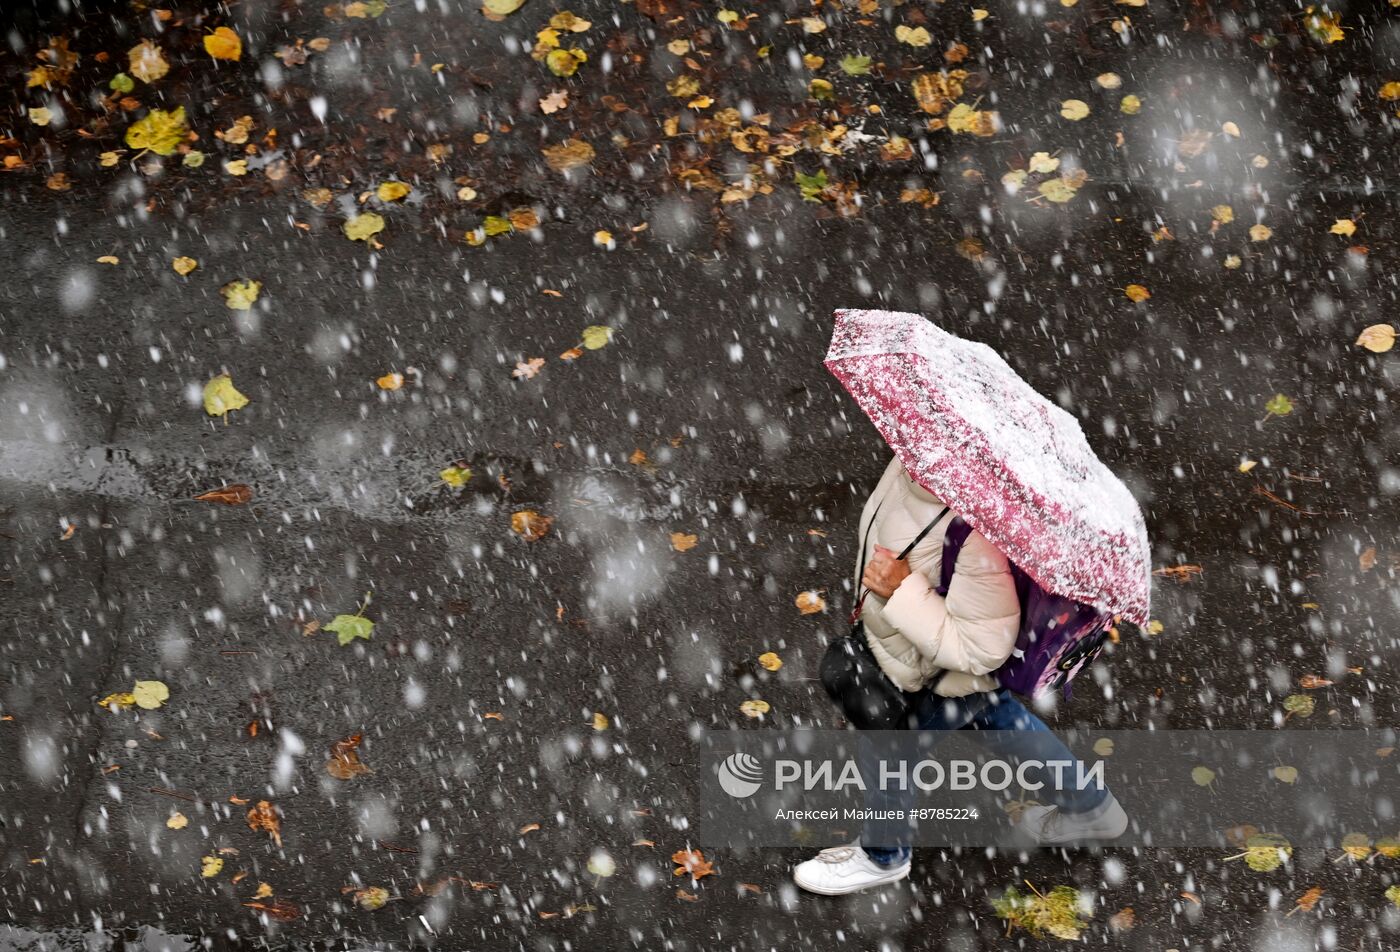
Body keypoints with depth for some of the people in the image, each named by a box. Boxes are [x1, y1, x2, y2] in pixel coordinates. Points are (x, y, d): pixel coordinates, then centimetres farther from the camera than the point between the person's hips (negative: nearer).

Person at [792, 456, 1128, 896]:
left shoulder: (976, 536, -45)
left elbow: (980, 648, -37)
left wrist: (903, 591, -40)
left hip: (942, 681, -8)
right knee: (999, 717, 31)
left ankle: (882, 856, 48)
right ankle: (1092, 808, 55)